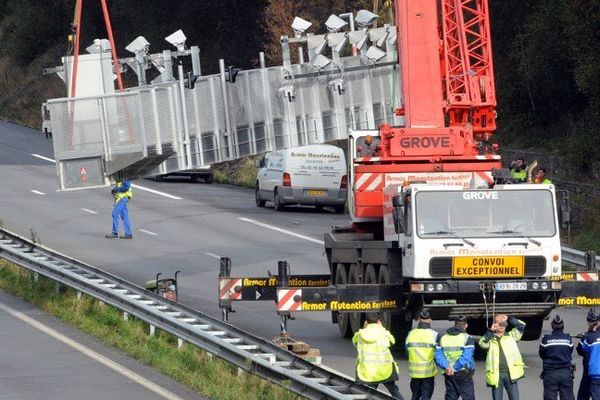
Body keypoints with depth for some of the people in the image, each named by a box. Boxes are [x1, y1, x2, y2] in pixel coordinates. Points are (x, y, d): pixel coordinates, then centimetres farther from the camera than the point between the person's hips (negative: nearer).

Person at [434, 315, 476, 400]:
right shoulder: (467, 338, -7)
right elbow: (466, 357, -19)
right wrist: (454, 368, -18)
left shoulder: (443, 338, 9)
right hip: (464, 374, -4)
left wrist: (446, 367, -14)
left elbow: (438, 355, -2)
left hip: (448, 375, 4)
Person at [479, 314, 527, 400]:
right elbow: (482, 344, -11)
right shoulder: (490, 339, 9)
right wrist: (490, 331, -15)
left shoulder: (511, 336, 14)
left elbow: (521, 326, 6)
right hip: (496, 374, 0)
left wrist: (508, 319, 2)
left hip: (510, 373, 0)